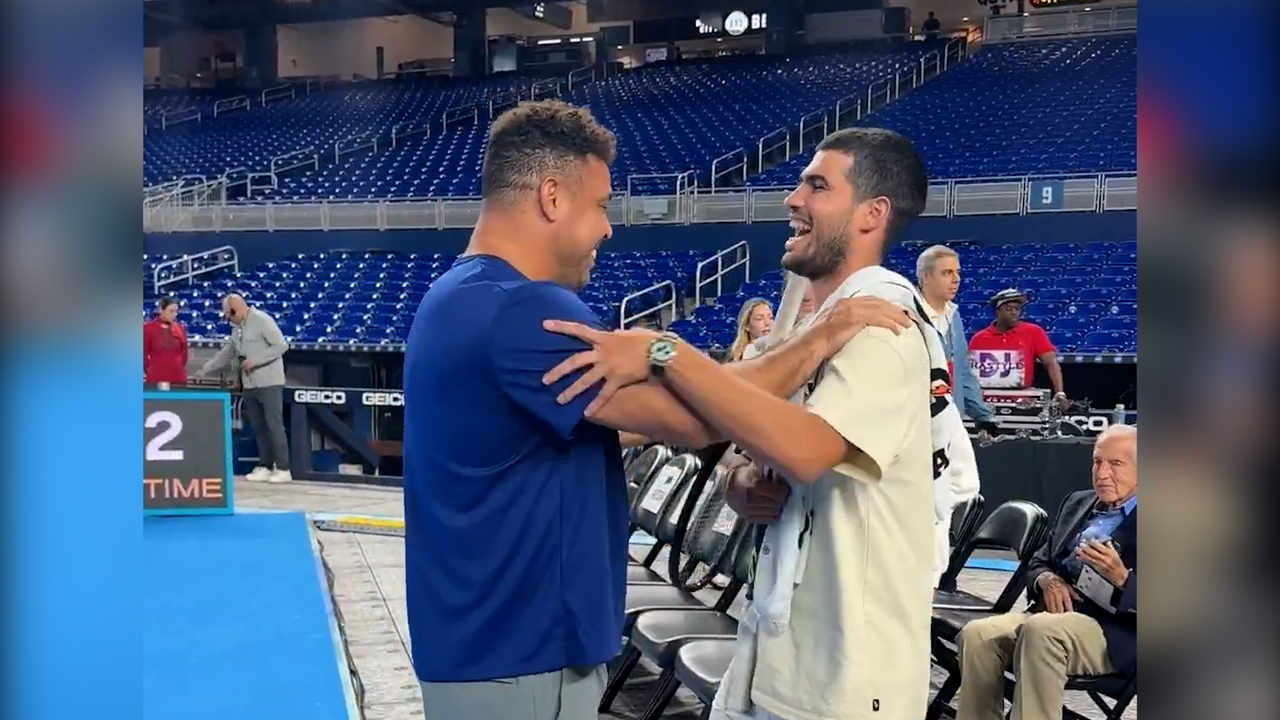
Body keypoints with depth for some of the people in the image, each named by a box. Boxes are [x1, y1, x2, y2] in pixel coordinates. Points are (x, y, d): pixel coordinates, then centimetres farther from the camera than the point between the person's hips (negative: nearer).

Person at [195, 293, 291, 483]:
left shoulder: (262, 320, -10)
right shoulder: (237, 328, 14)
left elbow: (281, 346, -15)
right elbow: (226, 353, 21)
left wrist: (255, 360, -18)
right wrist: (204, 371, 16)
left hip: (269, 382, -8)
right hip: (249, 384, 8)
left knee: (274, 425, -7)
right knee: (258, 427, 7)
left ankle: (283, 469, -4)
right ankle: (265, 467, 11)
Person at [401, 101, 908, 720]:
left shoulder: (458, 299, 11)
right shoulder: (519, 311, -22)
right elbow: (690, 415, -24)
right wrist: (823, 338, -13)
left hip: (484, 638, 10)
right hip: (519, 654, -10)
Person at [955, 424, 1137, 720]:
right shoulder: (1077, 502, 21)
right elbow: (1039, 562, 22)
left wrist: (1120, 578, -24)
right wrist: (1048, 581, -1)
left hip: (1114, 634, -6)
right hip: (1054, 614, 6)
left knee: (1041, 630, -36)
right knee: (977, 634, -20)